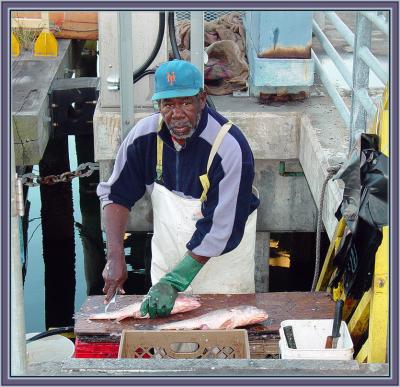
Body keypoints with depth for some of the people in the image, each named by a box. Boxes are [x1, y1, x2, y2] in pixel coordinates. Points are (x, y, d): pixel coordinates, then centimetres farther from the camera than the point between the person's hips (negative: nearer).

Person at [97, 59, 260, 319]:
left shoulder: (230, 147, -27)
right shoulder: (146, 134, -12)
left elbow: (219, 230, -27)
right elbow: (116, 194, -2)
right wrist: (115, 256, -15)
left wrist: (174, 282, -30)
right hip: (167, 254, 4)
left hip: (223, 257, -4)